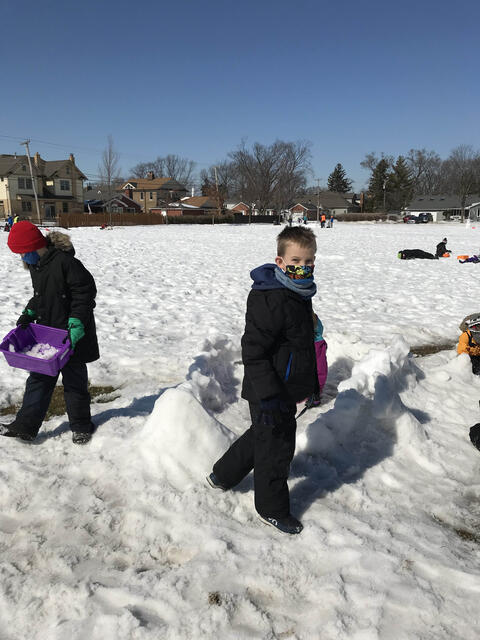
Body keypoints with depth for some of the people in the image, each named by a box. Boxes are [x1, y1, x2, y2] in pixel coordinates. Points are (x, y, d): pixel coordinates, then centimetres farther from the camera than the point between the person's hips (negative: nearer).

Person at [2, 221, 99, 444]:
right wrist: (28, 314, 4)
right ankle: (25, 426, 20)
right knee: (38, 379, 11)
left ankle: (81, 427, 21)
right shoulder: (35, 265, 7)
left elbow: (85, 292, -19)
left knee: (74, 380, 5)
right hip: (45, 332, 8)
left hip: (71, 336, -8)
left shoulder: (65, 261, -20)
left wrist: (76, 322, -24)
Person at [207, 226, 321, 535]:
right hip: (270, 393, -10)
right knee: (276, 446, 8)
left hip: (288, 390, 10)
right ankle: (273, 509, 32)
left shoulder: (300, 294, 7)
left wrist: (311, 384, 23)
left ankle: (222, 475, 47)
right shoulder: (270, 300, -25)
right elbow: (253, 352, -26)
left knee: (262, 435, 25)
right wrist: (269, 396, -27)